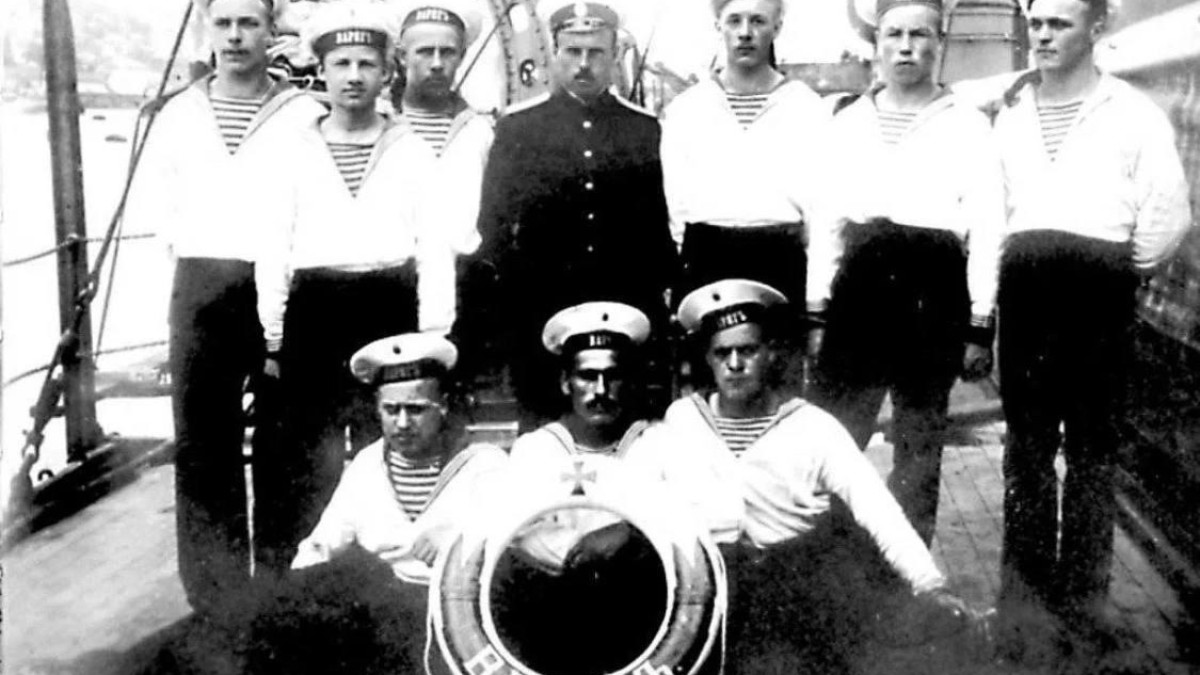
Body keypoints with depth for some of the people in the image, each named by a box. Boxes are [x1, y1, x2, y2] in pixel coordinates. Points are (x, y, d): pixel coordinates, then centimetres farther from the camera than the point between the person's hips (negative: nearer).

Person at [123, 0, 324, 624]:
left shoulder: (305, 114, 1)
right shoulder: (179, 113, 13)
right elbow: (144, 208, 19)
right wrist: (189, 236, 5)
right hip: (200, 287, 3)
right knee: (202, 443, 6)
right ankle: (214, 594, 16)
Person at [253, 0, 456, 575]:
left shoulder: (412, 152, 7)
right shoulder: (293, 153, 8)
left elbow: (434, 249, 4)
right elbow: (274, 249, 6)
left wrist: (433, 336, -3)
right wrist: (272, 339, 1)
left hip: (390, 310, 0)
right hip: (315, 312, 0)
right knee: (307, 459, 2)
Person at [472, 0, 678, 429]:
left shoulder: (645, 129, 8)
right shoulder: (517, 127, 5)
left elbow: (664, 221, 8)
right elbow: (493, 224, 4)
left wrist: (668, 291, 1)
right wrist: (492, 309, -1)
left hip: (631, 310, 1)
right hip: (542, 310, -1)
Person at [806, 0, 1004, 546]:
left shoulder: (969, 127, 1)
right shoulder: (847, 122, 10)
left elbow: (987, 231, -1)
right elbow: (827, 220, 11)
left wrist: (980, 325, -6)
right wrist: (816, 312, 6)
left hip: (933, 289, -2)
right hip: (859, 286, 2)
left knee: (919, 448, 9)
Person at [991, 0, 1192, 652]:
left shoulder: (1133, 113, 2)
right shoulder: (1010, 115, 14)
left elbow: (1169, 214, -3)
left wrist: (1125, 273, 3)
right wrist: (991, 288, 3)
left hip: (1098, 288, -3)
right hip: (1023, 285, 3)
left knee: (1092, 445, 4)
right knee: (1026, 440, 7)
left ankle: (1082, 586, 12)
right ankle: (1027, 580, 16)